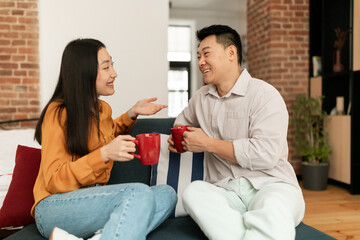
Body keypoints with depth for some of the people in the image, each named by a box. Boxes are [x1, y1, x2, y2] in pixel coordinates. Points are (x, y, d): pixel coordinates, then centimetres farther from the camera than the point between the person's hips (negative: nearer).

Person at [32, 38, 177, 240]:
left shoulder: (104, 109, 11)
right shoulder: (58, 113, -10)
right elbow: (53, 181, -15)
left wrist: (132, 113, 17)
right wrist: (104, 154, -27)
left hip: (94, 200, 8)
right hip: (56, 205, -8)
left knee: (167, 194, -15)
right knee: (139, 193, -30)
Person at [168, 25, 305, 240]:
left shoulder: (264, 95, -5)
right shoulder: (201, 97, 17)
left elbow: (266, 154, -17)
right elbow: (185, 117, 40)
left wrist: (208, 143, -10)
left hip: (270, 185, -5)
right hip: (223, 190, 6)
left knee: (273, 210, -41)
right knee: (193, 192, -30)